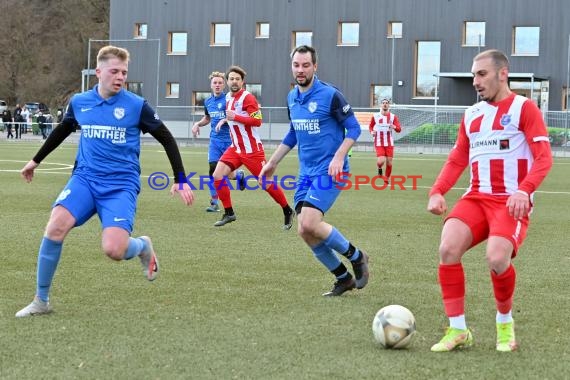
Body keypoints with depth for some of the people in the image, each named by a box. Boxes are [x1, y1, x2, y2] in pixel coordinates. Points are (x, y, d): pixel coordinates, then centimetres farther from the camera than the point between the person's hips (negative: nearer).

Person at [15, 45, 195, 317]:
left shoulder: (136, 105, -4)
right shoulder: (79, 102, 5)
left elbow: (166, 140, 5)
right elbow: (62, 131, 26)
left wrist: (180, 180, 1)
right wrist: (36, 160, 35)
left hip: (121, 184, -3)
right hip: (85, 178, 3)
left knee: (113, 249, -24)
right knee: (56, 226, -24)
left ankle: (143, 246, 17)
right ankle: (41, 301, -7)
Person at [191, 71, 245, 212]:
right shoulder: (208, 101, 10)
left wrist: (225, 120, -27)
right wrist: (198, 123, 9)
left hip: (229, 140, -5)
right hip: (215, 140, 5)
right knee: (213, 170, -6)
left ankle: (240, 175, 34)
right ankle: (214, 203, 1)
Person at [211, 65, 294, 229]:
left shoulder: (247, 98, -14)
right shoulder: (228, 98, 11)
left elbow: (257, 121, -22)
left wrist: (235, 117, -25)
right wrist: (226, 120, 13)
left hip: (252, 149, -7)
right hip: (235, 148, 7)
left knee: (266, 182, -1)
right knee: (217, 175, -9)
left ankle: (288, 212, 18)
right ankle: (229, 213, 0)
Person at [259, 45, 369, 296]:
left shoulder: (330, 95, -12)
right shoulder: (292, 98, 9)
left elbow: (354, 128, -8)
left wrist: (339, 156, -22)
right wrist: (272, 162, 23)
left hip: (329, 171, -7)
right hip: (306, 172, 7)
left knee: (309, 224, -21)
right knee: (304, 232, 0)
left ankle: (356, 257, 2)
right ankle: (344, 279, 16)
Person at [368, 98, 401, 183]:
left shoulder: (393, 117, 0)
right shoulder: (375, 116, 0)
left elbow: (399, 129, -6)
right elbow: (370, 126, 16)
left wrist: (394, 127, -29)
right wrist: (372, 131, -6)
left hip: (389, 143, 1)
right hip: (379, 143, -1)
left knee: (389, 162, 2)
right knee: (381, 161, -19)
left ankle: (387, 179, 22)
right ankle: (379, 168, 17)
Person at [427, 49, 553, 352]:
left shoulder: (523, 108, -2)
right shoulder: (471, 115, 16)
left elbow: (544, 158, -9)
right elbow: (457, 160, 17)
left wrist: (524, 191, -25)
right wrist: (437, 192, 0)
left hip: (511, 202, -5)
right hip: (477, 198, 5)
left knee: (496, 258, -27)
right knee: (447, 249, -21)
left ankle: (505, 322, 3)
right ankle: (457, 330, -9)